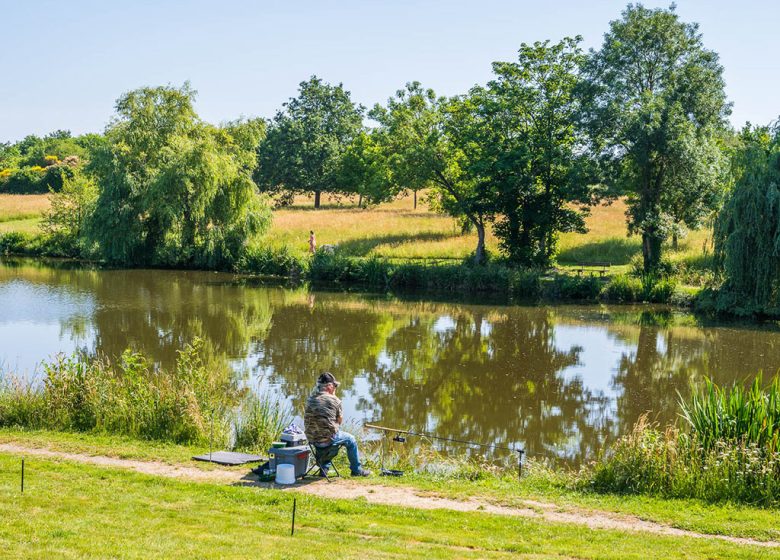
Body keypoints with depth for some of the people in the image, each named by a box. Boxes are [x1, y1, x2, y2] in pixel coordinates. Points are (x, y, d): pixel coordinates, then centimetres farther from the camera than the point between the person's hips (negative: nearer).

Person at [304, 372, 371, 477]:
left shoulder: (310, 399, 2)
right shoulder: (334, 400, -12)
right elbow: (340, 420, 2)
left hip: (311, 439, 5)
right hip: (328, 439, -5)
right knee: (351, 440, 20)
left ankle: (324, 468, 39)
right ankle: (357, 470, 28)